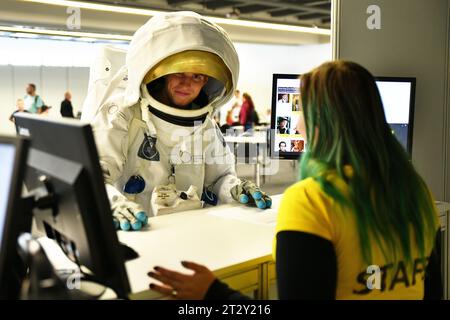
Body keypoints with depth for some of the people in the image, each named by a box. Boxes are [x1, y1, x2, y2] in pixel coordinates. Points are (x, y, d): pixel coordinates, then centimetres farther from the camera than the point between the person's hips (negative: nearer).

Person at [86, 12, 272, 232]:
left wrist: (234, 189, -7)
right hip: (130, 234, -5)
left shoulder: (205, 125, 9)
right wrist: (114, 203, -39)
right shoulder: (121, 114, -7)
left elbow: (218, 177, 16)